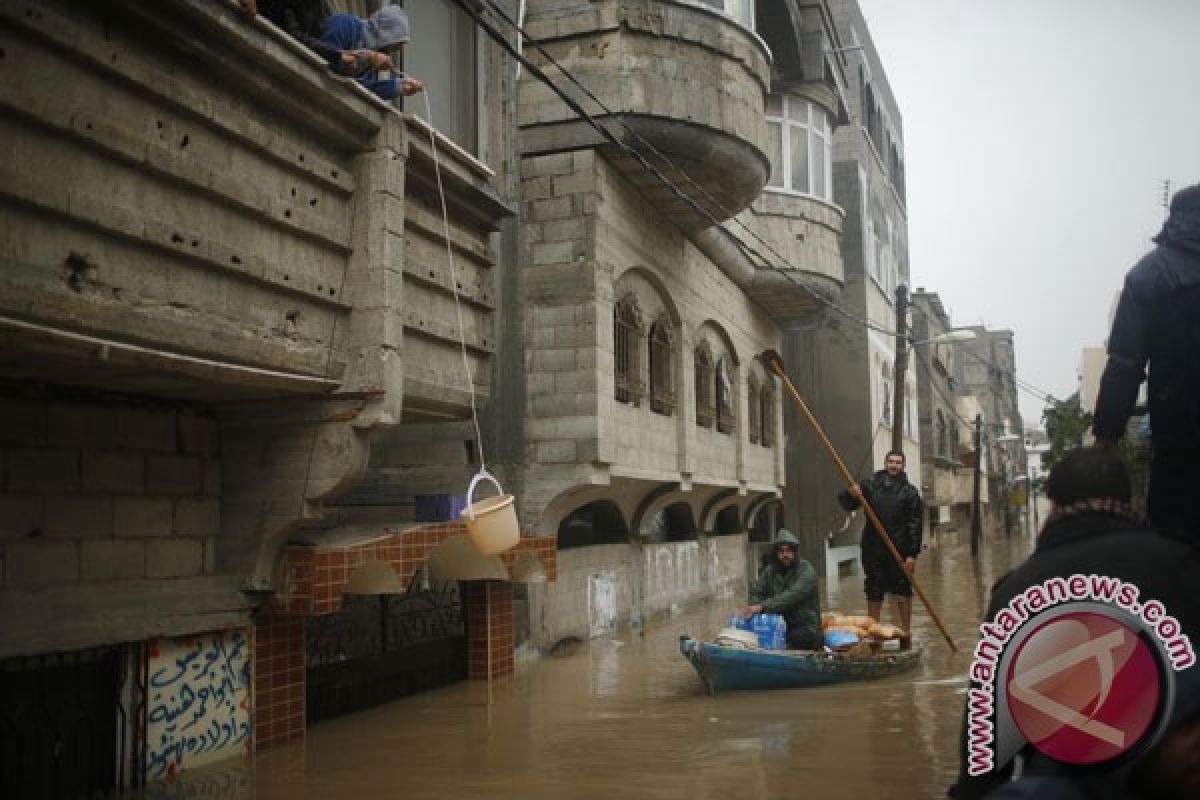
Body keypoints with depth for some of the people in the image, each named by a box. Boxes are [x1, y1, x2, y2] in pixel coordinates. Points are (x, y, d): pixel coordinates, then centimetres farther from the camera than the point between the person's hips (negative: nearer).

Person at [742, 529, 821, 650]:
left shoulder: (806, 570, -10)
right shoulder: (771, 570, 10)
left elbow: (792, 595, -24)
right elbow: (756, 591, 4)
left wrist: (763, 606, -35)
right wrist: (756, 606, -21)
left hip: (806, 628, -5)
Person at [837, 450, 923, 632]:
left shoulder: (909, 491, 1)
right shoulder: (870, 484, 7)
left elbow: (915, 524, -4)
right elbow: (845, 503, 6)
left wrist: (912, 554, -11)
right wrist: (850, 494, -18)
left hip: (900, 549, -2)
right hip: (872, 548, 2)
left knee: (903, 590, 4)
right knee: (874, 590, 7)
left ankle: (906, 631, 15)